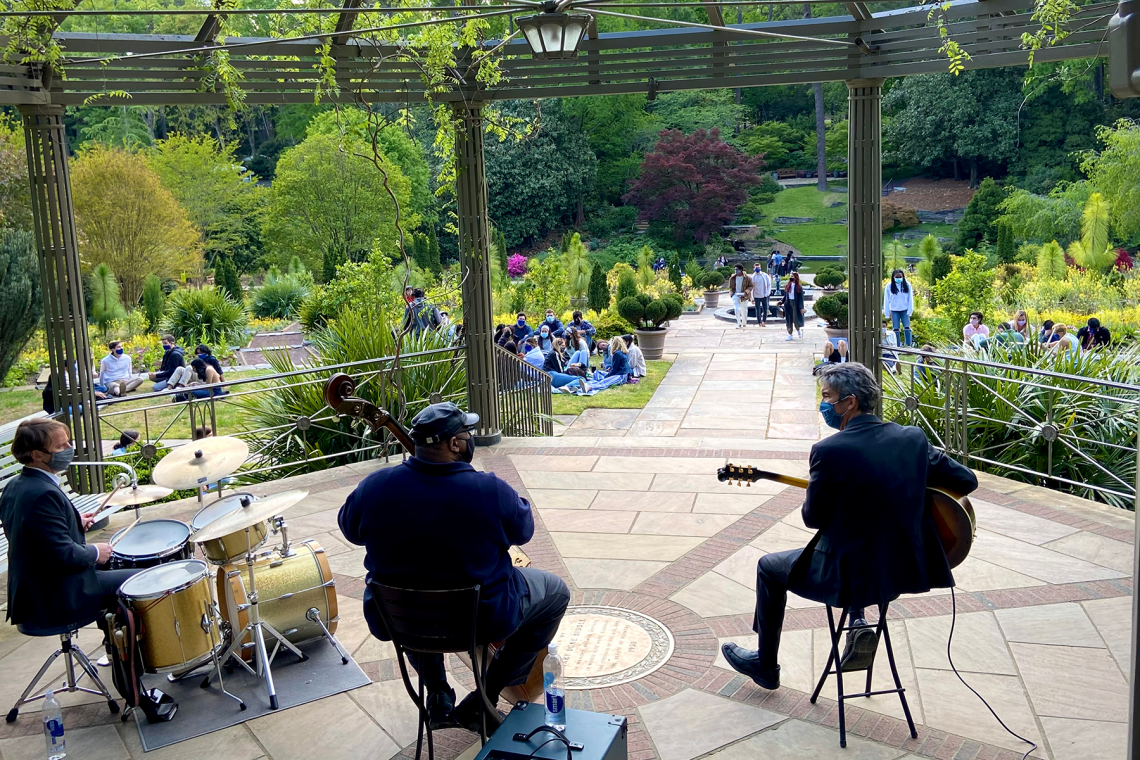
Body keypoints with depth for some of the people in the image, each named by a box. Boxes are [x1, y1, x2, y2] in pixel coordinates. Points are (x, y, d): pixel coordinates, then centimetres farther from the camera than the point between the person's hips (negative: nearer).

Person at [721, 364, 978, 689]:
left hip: (849, 577, -6)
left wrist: (813, 495, 11)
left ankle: (766, 665, 35)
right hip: (907, 568, 6)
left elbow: (814, 518, -11)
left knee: (769, 567, 21)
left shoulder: (829, 451, -21)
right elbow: (968, 481, 4)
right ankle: (859, 626, 25)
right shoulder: (914, 438, -5)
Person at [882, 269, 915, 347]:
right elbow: (886, 300, -2)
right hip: (894, 311, 0)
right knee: (895, 329, 2)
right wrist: (887, 313, -5)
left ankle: (908, 346, 2)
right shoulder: (889, 287, -5)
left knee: (907, 328, -4)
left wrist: (910, 311, -8)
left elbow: (910, 299, -2)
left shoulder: (907, 285, -4)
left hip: (905, 310, 0)